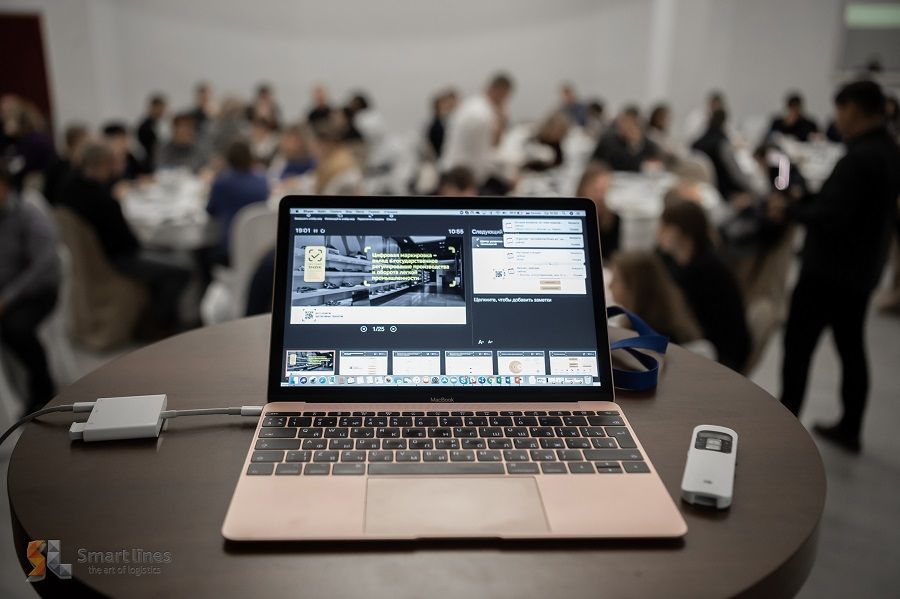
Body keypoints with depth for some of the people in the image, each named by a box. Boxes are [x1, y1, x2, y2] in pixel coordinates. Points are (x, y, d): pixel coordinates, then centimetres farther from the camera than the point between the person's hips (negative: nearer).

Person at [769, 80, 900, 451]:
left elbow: (831, 217, -28)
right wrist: (807, 200, 12)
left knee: (798, 344, 0)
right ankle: (850, 428, 26)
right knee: (851, 347, 16)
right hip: (861, 268, 10)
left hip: (829, 270, -10)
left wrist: (790, 210, -14)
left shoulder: (859, 158, -23)